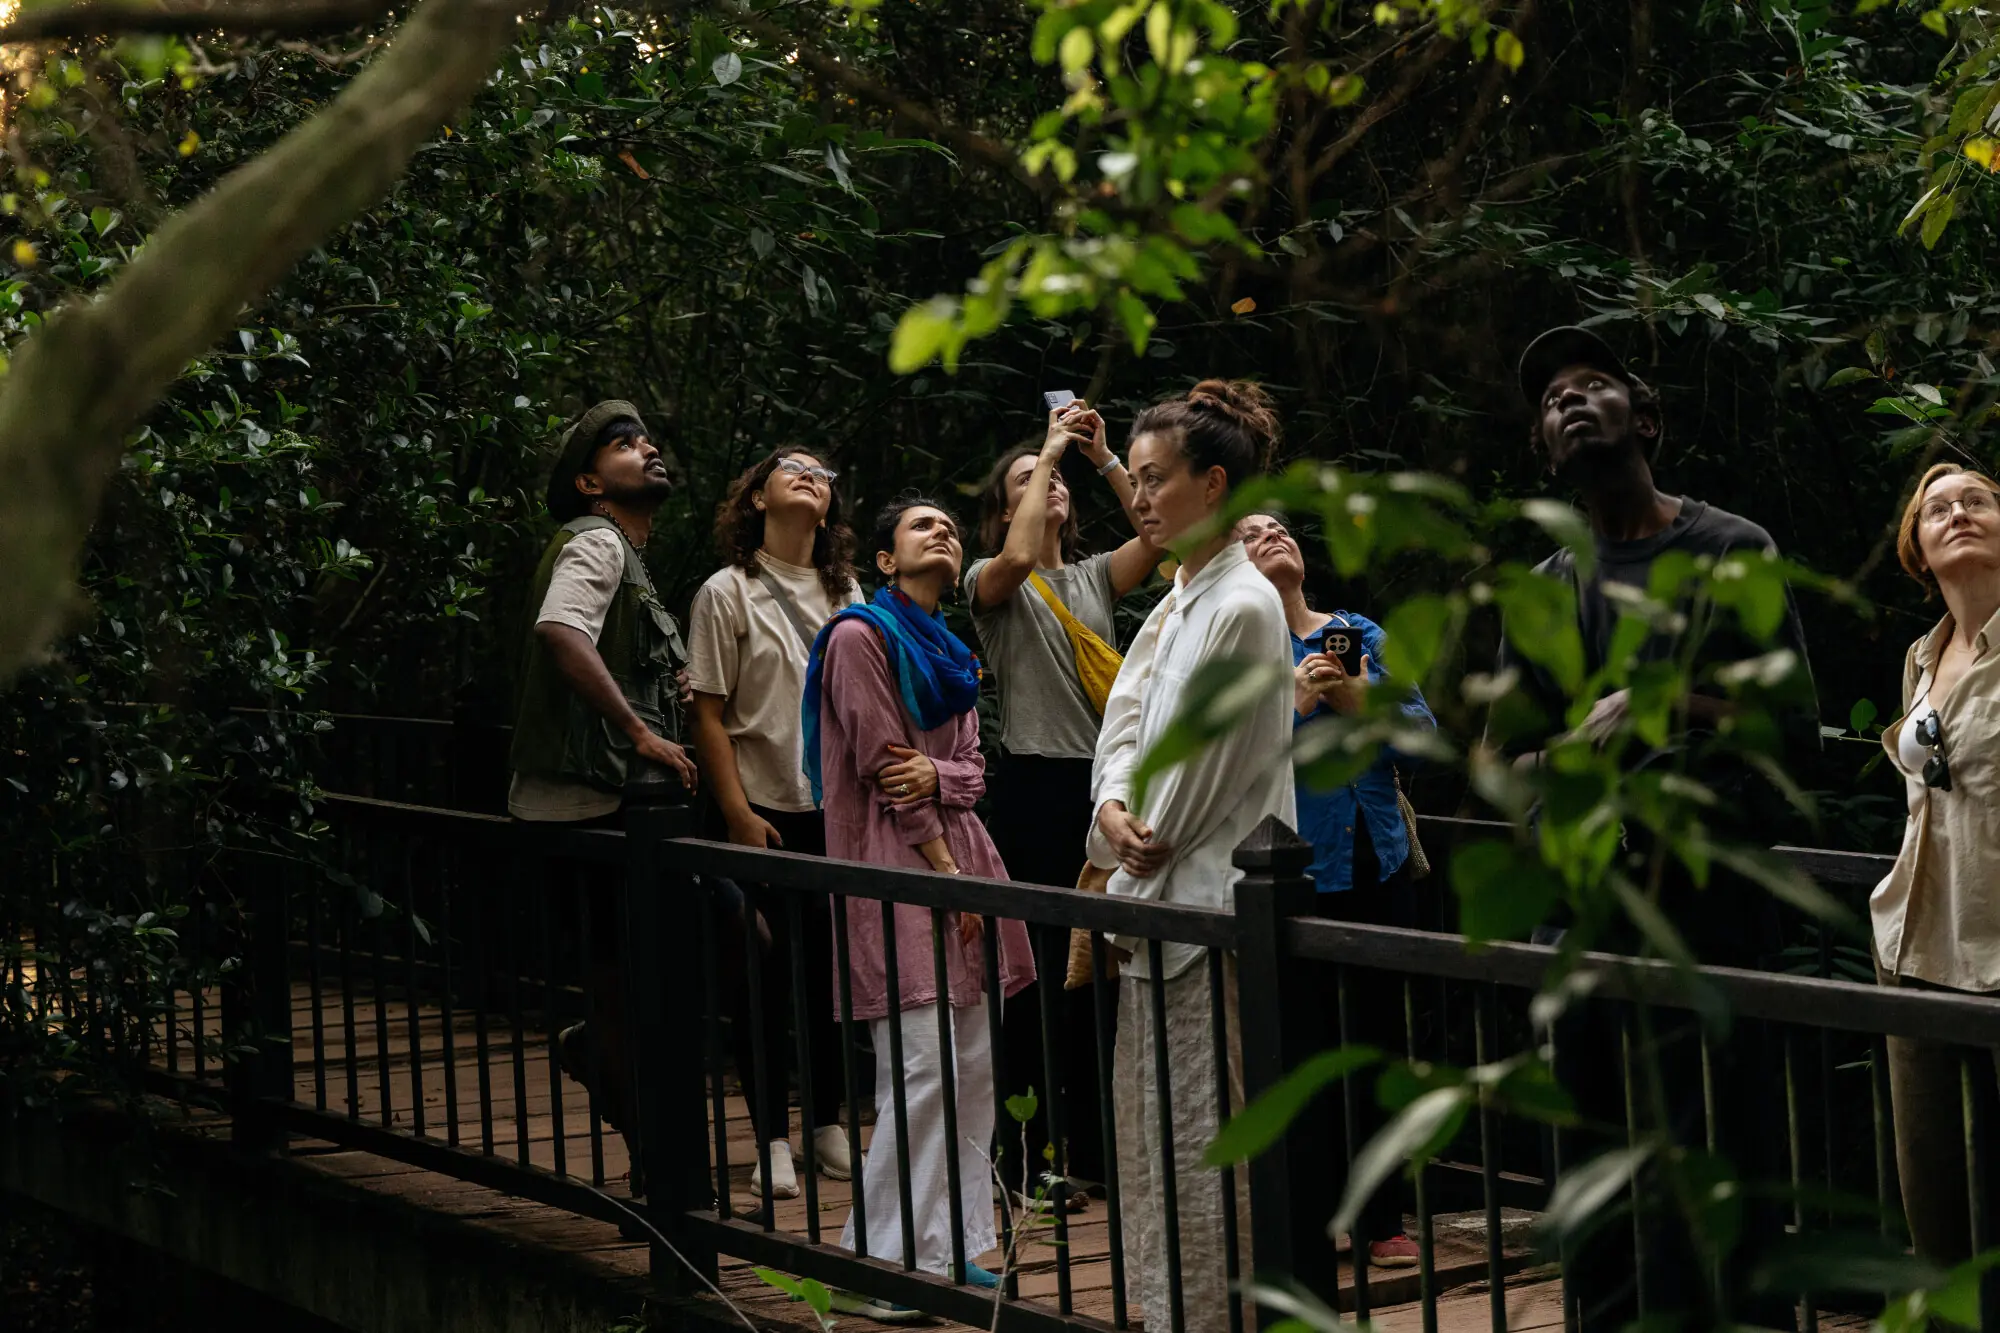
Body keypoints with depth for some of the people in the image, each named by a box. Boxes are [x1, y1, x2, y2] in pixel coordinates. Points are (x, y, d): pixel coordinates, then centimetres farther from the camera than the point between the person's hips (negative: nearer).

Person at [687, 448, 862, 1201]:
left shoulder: (846, 594, 11)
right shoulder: (729, 593, -2)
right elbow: (709, 714, -5)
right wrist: (738, 814, -11)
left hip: (838, 808, 4)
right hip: (764, 810, -4)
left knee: (835, 971, 7)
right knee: (763, 982, 0)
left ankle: (829, 1124, 19)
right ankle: (772, 1139, 8)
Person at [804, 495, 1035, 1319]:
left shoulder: (951, 652, 21)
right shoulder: (860, 636, -4)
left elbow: (971, 768, 15)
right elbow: (884, 761, -9)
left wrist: (939, 775, -10)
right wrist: (946, 870, -10)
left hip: (956, 850, 8)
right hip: (895, 865, -8)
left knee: (974, 1066, 4)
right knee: (923, 1065, -14)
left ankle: (950, 1250, 10)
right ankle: (880, 1266, -10)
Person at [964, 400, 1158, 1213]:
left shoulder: (1095, 579, 15)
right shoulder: (993, 585, 1)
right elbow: (1016, 559, -22)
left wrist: (1103, 459, -5)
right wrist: (1050, 452, -13)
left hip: (1104, 782, 5)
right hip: (1034, 787, -5)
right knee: (1041, 975, -4)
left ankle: (1095, 1153, 16)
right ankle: (1032, 1159, 2)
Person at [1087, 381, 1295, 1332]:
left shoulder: (1241, 606, -14)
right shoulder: (1176, 601, 15)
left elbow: (1204, 768, -15)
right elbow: (1126, 723, 14)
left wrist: (1145, 852, -5)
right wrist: (1114, 808, -5)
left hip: (1214, 904, -10)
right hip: (1159, 901, 10)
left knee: (1206, 1138, -7)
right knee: (1149, 1123, 13)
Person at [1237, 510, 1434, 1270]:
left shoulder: (1360, 634, 10)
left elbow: (1424, 728, 3)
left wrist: (1359, 704, -13)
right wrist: (1293, 702, -20)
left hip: (1376, 862, 3)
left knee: (1381, 1035, 5)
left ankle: (1381, 1219, 13)